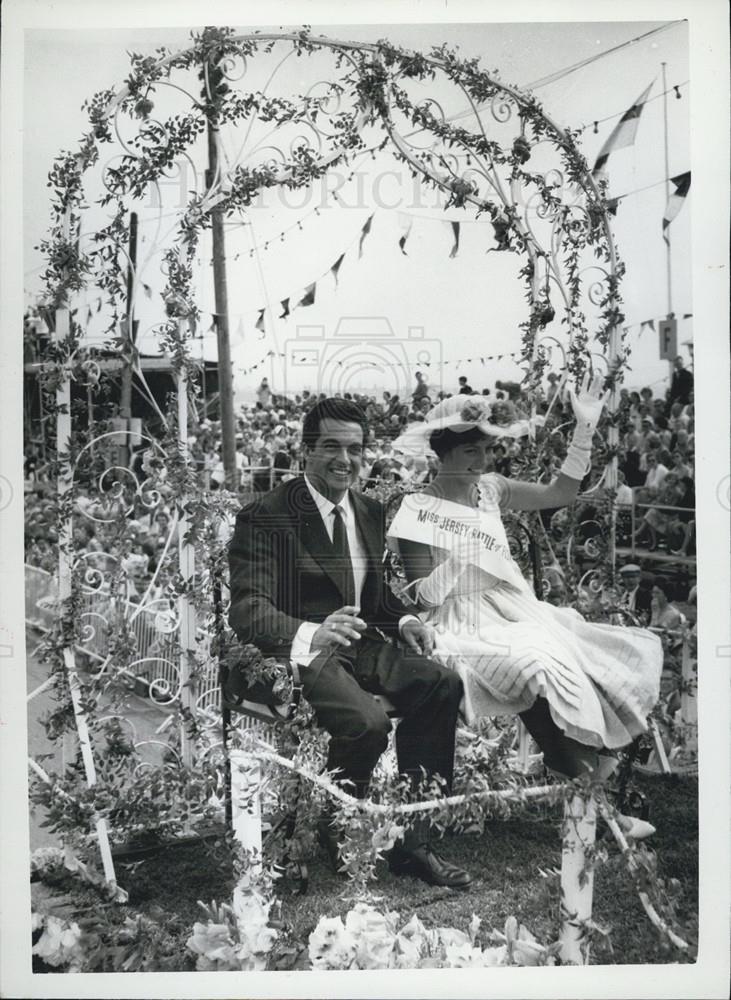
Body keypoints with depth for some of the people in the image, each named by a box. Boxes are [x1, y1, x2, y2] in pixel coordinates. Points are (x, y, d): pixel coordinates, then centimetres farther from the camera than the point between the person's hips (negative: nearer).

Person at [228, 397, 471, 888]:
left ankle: (412, 841, -7)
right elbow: (247, 609, -19)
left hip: (361, 645, 7)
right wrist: (310, 634, -38)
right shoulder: (265, 517, -9)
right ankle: (335, 839, 1)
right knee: (369, 721, -31)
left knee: (443, 683, -18)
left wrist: (404, 620, -1)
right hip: (300, 653, -6)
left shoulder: (372, 511, 12)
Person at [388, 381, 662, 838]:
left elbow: (560, 493, 9)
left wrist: (585, 429, 3)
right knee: (544, 664, -31)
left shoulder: (490, 488, 10)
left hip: (516, 613, 6)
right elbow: (423, 596, -8)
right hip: (466, 626, -6)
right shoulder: (419, 510, -6)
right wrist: (462, 560, -23)